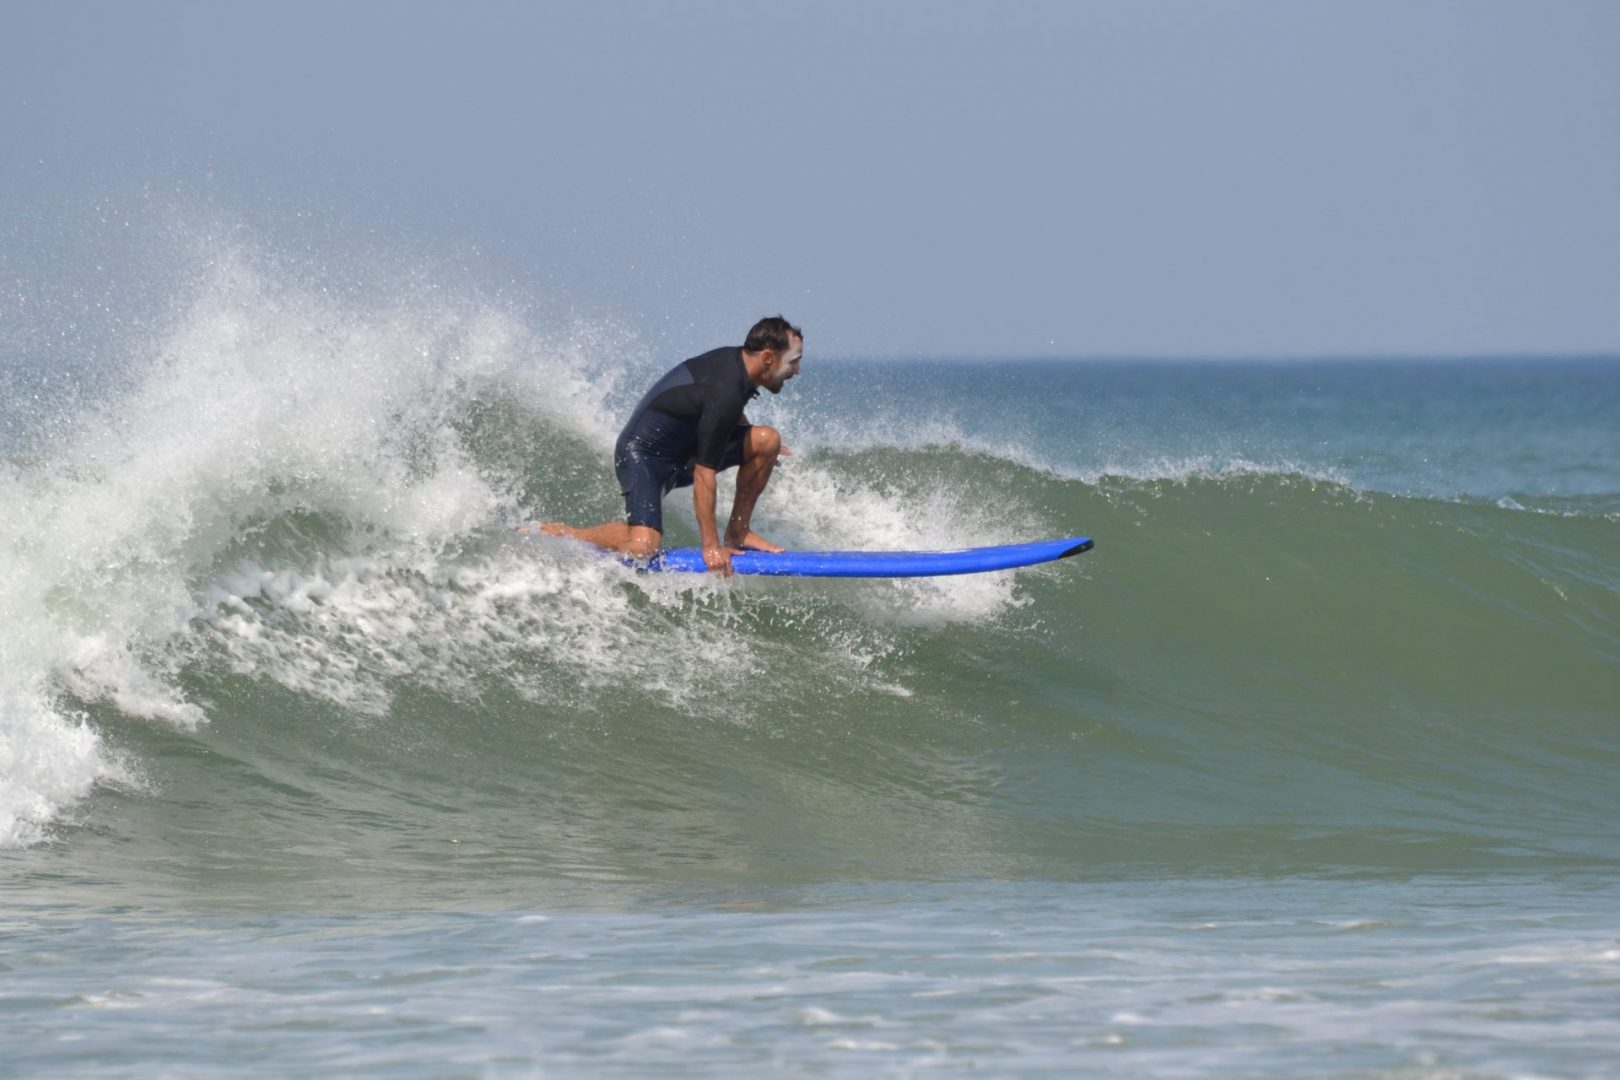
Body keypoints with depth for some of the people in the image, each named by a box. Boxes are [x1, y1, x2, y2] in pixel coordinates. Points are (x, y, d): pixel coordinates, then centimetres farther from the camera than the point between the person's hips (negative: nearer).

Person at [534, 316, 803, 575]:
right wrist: (710, 547, -25)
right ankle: (556, 533, -7)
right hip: (643, 456, -9)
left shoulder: (733, 358, -2)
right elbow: (703, 474, -28)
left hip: (684, 446, 9)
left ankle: (737, 533, 7)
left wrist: (759, 449, 34)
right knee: (642, 547, -29)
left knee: (768, 439, -4)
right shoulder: (725, 394, -29)